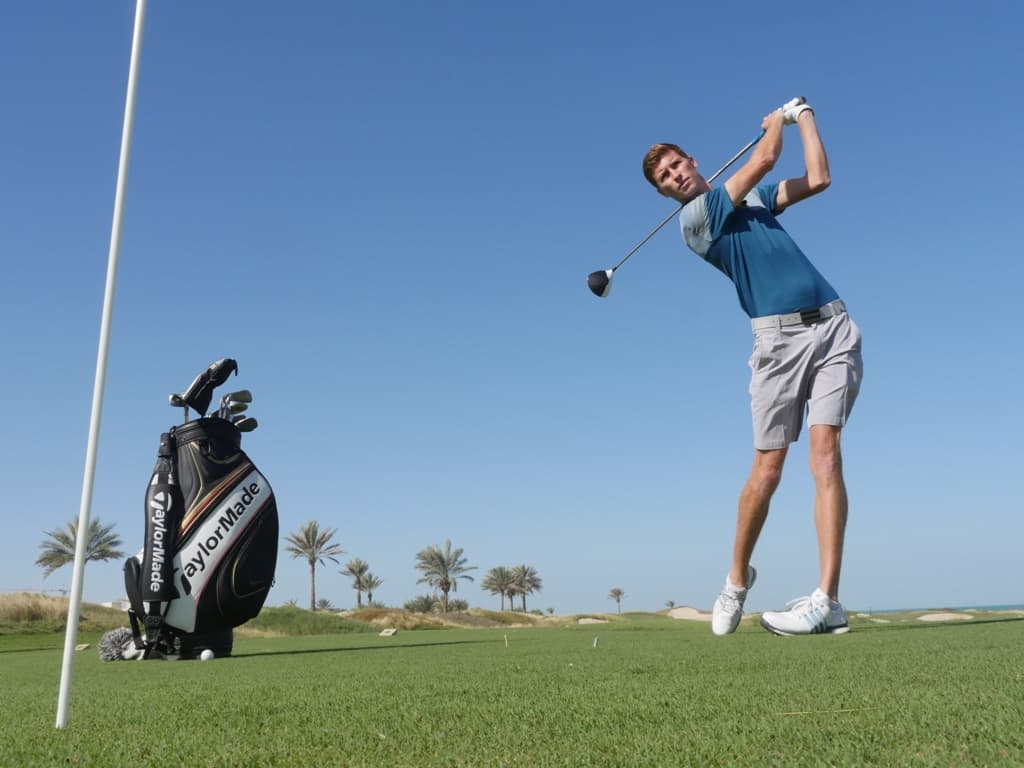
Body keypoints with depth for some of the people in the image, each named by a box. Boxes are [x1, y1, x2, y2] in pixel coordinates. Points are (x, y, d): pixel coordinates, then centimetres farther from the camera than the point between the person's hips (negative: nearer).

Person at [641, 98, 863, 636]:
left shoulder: (753, 196, 23)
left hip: (832, 326, 4)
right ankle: (737, 579, 18)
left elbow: (817, 179, 17)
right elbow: (764, 158, -1)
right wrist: (776, 121, 18)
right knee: (767, 470, -5)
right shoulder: (695, 218, 0)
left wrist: (803, 117, 25)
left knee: (825, 455, -12)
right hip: (779, 335, -4)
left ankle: (826, 600, -15)